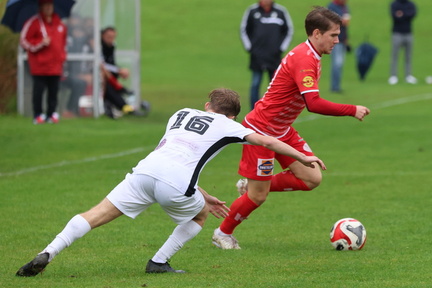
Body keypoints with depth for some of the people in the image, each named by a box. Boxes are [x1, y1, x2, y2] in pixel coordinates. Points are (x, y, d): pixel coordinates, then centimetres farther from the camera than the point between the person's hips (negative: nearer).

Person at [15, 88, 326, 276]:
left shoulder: (182, 114, 33)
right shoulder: (226, 126, 20)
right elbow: (268, 141, 20)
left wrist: (203, 196, 39)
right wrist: (303, 157, 33)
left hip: (146, 170, 3)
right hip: (175, 185, -3)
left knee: (96, 216, 1)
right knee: (198, 217, 27)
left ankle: (46, 255, -13)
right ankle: (159, 262, 17)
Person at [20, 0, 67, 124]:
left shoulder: (58, 23, 13)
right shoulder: (33, 22, -5)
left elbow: (63, 39, 26)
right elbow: (24, 41, -6)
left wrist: (62, 55, 18)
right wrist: (40, 44, -15)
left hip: (55, 65, 5)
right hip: (39, 65, -5)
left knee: (53, 91, 4)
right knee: (38, 90, -4)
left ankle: (51, 114, 11)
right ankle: (38, 115, 4)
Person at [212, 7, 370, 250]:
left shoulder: (310, 56, 6)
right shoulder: (304, 60, -26)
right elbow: (314, 103, -36)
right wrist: (352, 111, -30)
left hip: (283, 130, 9)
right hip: (262, 130, -9)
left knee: (312, 179, 0)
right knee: (258, 197, -1)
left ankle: (251, 186, 15)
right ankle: (223, 234, 23)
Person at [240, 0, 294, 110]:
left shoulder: (281, 11, 0)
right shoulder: (252, 11, 0)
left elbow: (289, 31, 12)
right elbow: (244, 30, 11)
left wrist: (281, 48, 5)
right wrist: (249, 47, 3)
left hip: (274, 56, 0)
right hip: (257, 55, 0)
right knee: (255, 84, -1)